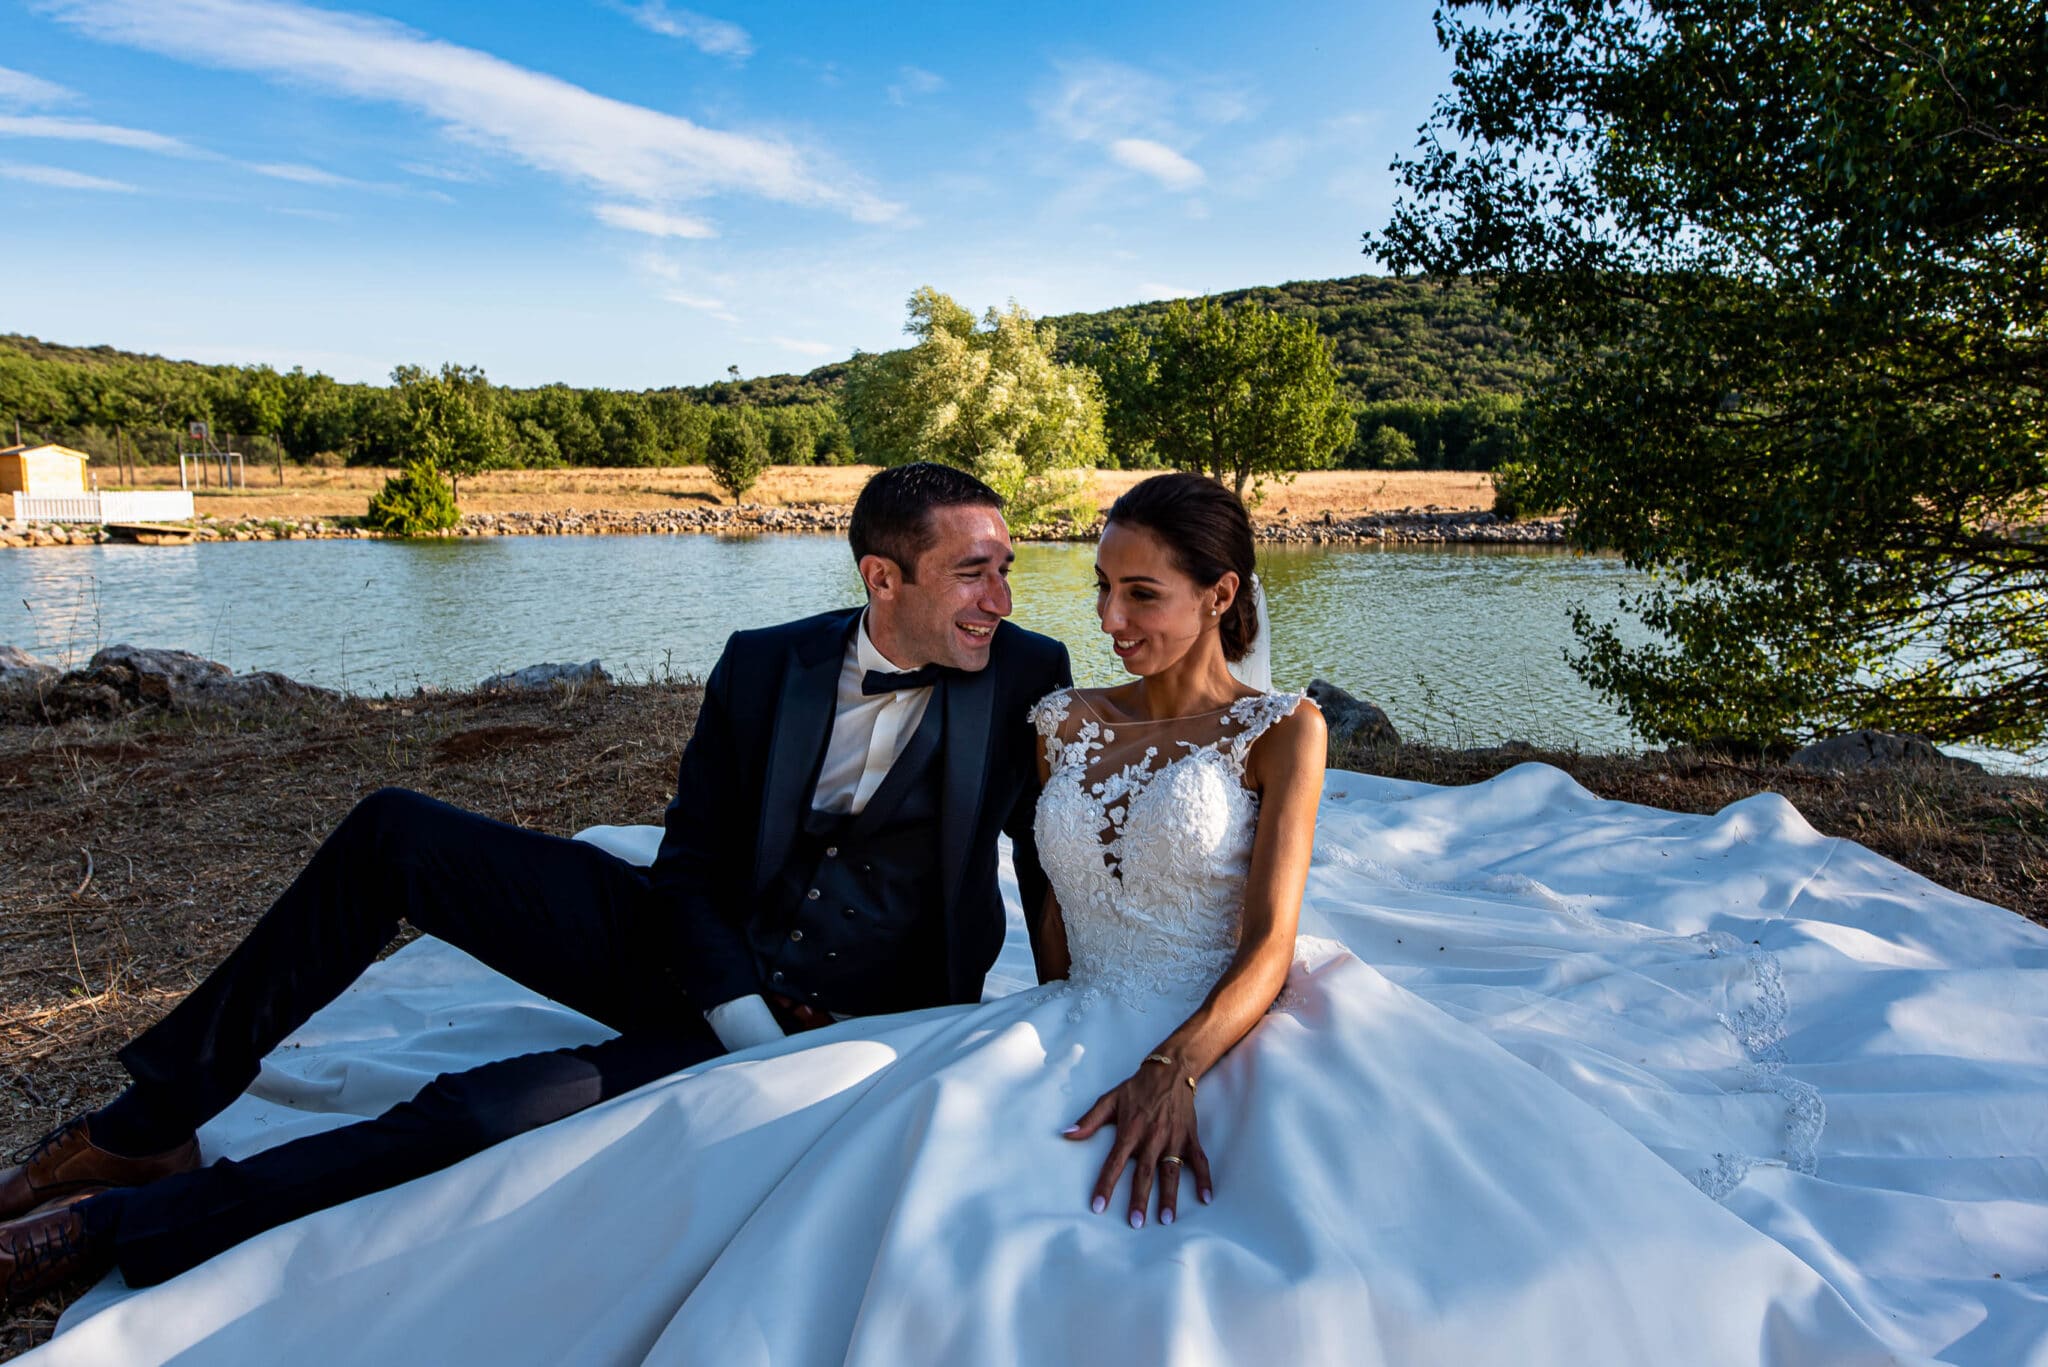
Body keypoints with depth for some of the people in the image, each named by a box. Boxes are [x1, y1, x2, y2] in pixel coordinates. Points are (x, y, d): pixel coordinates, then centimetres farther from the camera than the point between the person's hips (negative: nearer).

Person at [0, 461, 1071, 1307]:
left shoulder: (1027, 677, -10)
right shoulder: (763, 665, -4)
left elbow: (1060, 869, -2)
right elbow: (688, 870, -4)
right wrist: (752, 1028, -16)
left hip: (833, 1025, -4)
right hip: (696, 957, 4)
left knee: (485, 1116, -24)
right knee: (395, 833, -5)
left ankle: (114, 1225, -2)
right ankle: (149, 1123, 6)